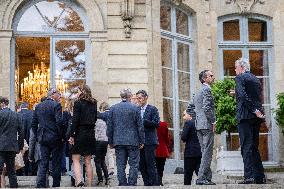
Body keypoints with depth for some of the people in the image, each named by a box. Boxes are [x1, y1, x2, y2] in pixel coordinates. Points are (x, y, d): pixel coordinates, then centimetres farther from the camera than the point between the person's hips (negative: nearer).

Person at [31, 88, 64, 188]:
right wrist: (62, 136, -8)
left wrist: (37, 136, 15)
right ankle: (56, 185, 7)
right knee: (56, 163, 3)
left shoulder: (38, 106, 10)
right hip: (55, 138, -5)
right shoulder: (56, 105, -9)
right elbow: (59, 122, -17)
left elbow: (33, 124, 11)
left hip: (42, 138, 5)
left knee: (43, 162, 6)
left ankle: (40, 184, -4)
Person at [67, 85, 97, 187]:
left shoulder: (78, 103, -9)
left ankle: (79, 181, -20)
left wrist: (71, 135, -12)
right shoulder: (93, 104, 8)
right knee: (88, 162, 10)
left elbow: (75, 120, -13)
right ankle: (89, 185, 10)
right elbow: (95, 119, 12)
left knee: (75, 159, -1)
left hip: (80, 133, -6)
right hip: (91, 134, 6)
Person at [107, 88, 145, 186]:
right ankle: (132, 184, -2)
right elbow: (140, 126, -3)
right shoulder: (135, 108, -4)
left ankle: (122, 184, 6)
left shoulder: (113, 108, 4)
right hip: (133, 141, -2)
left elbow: (109, 126, 6)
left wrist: (110, 141, 13)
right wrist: (142, 141, 4)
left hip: (118, 141, 3)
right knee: (134, 164, 2)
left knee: (121, 165, 6)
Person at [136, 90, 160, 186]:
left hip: (149, 142, -6)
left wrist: (143, 121, -16)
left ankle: (155, 184, -4)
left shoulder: (153, 109, -1)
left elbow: (156, 123, -10)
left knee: (151, 165, -7)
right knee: (142, 166, 7)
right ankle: (147, 184, 13)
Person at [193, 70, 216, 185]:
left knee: (205, 152, 11)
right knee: (207, 152, -9)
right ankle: (202, 178, -12)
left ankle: (207, 177, 13)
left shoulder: (198, 92, 20)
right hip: (207, 125, -10)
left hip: (199, 125, 10)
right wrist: (213, 121, -12)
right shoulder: (206, 89, -10)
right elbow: (206, 108, -19)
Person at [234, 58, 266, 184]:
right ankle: (260, 177, 11)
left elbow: (243, 95, -18)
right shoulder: (256, 79, 18)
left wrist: (254, 110, -18)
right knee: (254, 147, 12)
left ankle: (249, 177, -15)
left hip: (245, 116, -7)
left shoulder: (240, 78, -4)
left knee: (246, 147, -9)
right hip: (256, 117, 7)